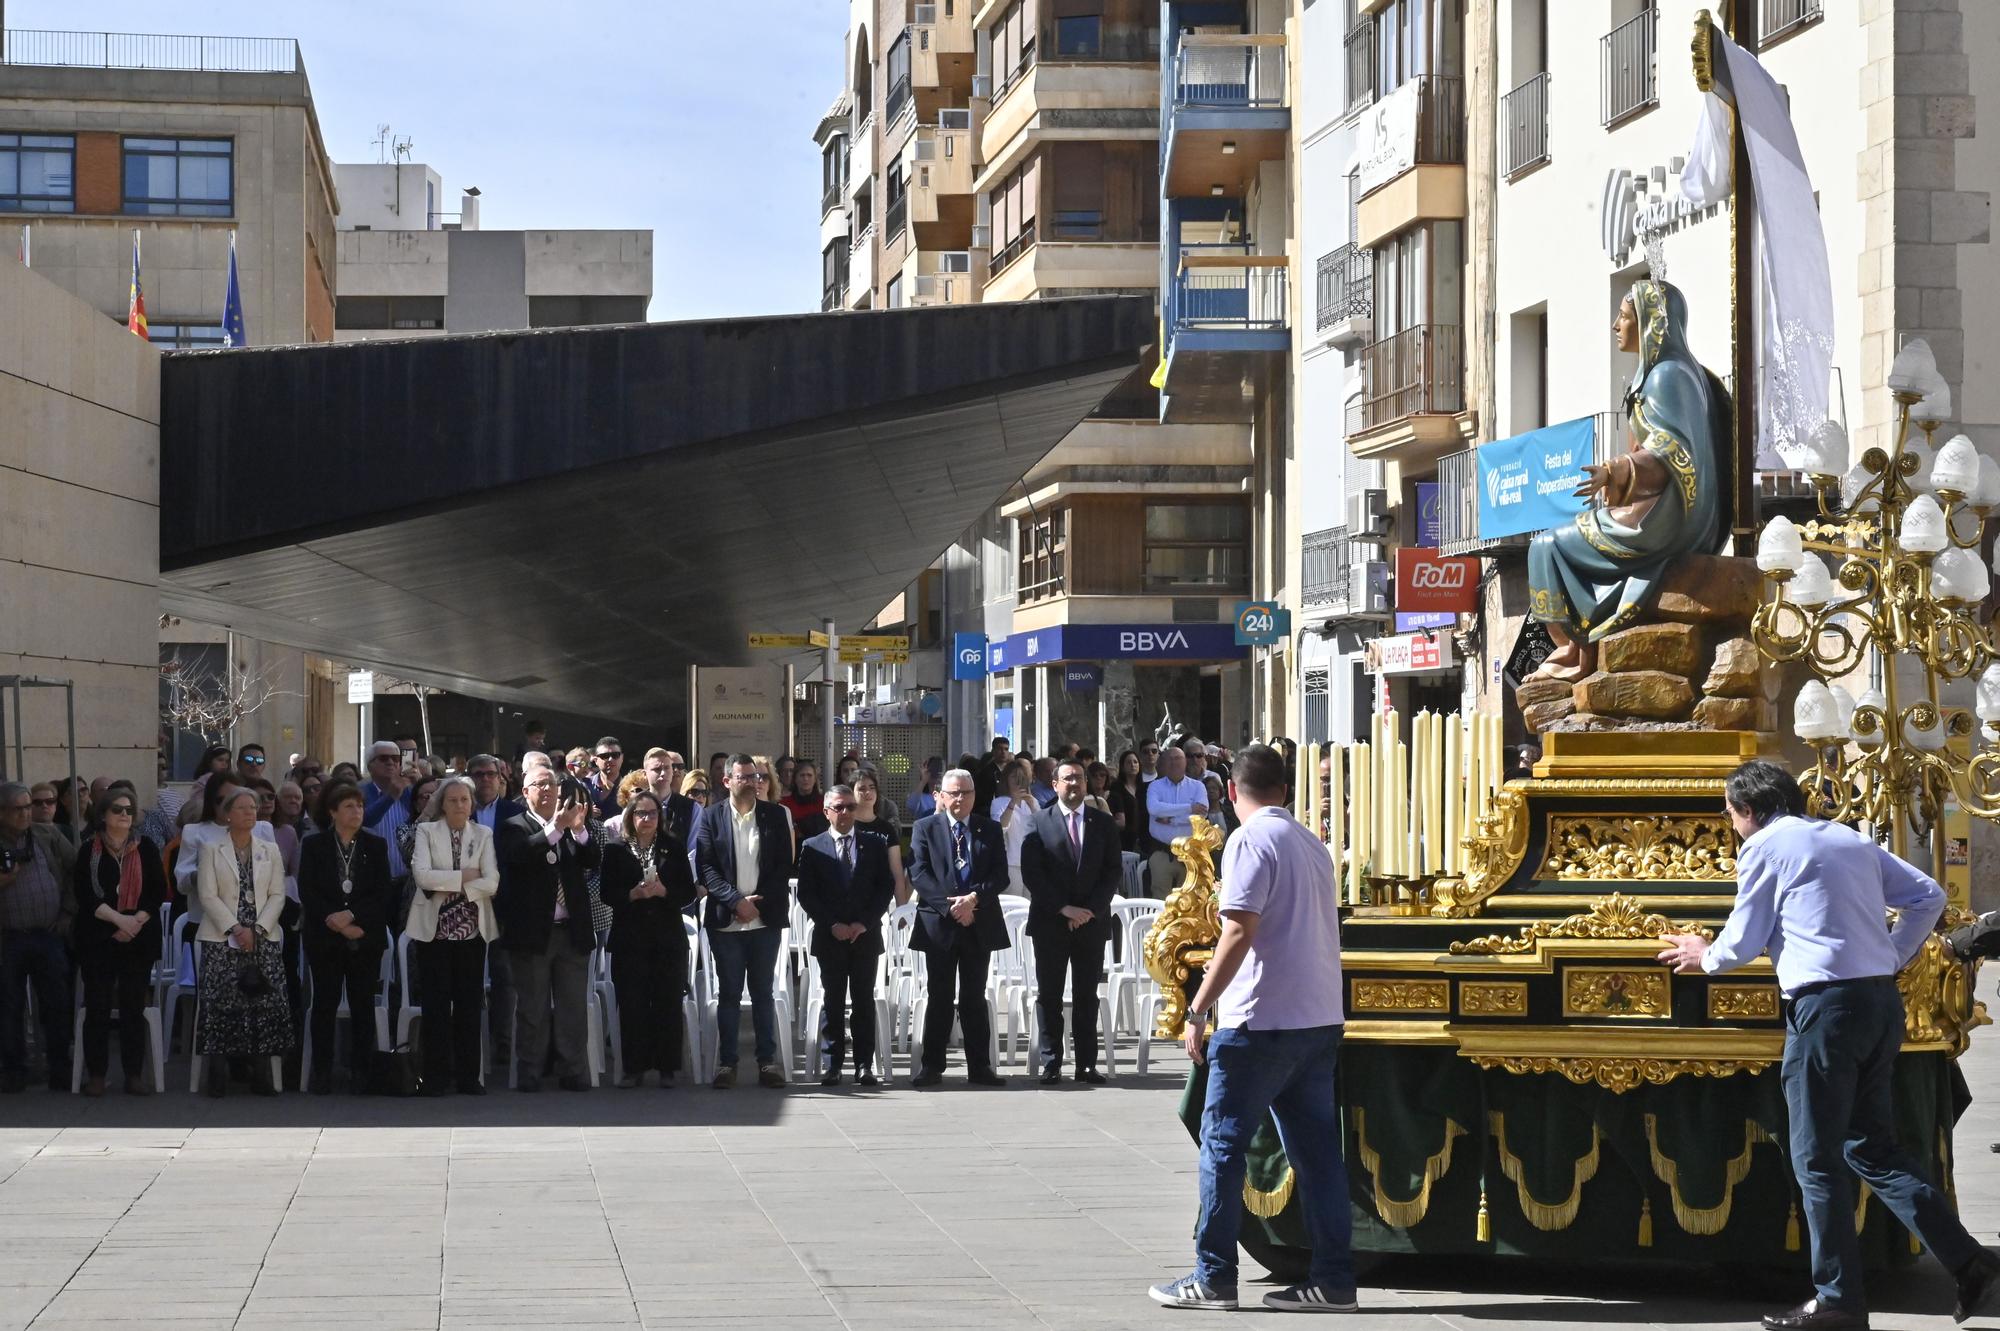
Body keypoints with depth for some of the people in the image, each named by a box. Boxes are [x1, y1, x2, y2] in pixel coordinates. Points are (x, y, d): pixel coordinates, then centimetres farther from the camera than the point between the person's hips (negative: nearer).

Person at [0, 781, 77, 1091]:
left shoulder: (49, 836, 6)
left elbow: (78, 870, 8)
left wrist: (70, 909, 2)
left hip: (50, 935, 1)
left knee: (58, 1006, 5)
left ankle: (60, 1069, 14)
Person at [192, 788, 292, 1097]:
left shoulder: (270, 850, 14)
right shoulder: (211, 850, 6)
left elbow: (277, 895, 7)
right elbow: (208, 896, -3)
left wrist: (257, 929, -8)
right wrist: (235, 929, -13)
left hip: (264, 939, 2)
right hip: (221, 940, -2)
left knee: (267, 1003, -5)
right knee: (221, 1004, -8)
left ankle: (261, 1073, -1)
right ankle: (218, 1076, -4)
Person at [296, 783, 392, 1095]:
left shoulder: (376, 846, 9)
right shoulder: (314, 846, 5)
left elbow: (384, 892, 1)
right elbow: (307, 891, -2)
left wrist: (351, 914, -12)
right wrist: (337, 924, -12)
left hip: (366, 938, 1)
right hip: (325, 937, -1)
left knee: (363, 1004, -1)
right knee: (325, 1002, -1)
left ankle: (360, 1071, 2)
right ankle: (321, 1072, 3)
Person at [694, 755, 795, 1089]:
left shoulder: (775, 815, 7)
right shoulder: (710, 817, 3)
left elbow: (784, 865, 3)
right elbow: (705, 867, -2)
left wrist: (760, 902, -8)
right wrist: (736, 901, -12)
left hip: (766, 919, 1)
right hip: (725, 920, -1)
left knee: (763, 993, 6)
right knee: (728, 994, 2)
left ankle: (767, 1060, 10)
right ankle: (727, 1062, 6)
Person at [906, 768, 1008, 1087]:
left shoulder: (990, 830, 9)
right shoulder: (926, 829, 4)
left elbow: (1000, 876, 1)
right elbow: (918, 875, -6)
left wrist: (974, 898, -16)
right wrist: (950, 906, -15)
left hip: (979, 925, 2)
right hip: (939, 925, -1)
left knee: (975, 998, 6)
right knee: (940, 998, 1)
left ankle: (979, 1066, 9)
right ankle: (932, 1067, 5)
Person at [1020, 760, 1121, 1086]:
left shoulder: (1104, 823, 8)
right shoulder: (1039, 822, 2)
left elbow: (1114, 871, 5)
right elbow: (1031, 873, -4)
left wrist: (1091, 909, -8)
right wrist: (1063, 908, -12)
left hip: (1092, 921, 1)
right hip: (1050, 922, -1)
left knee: (1087, 996, 4)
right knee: (1049, 995, 0)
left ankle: (1087, 1064, 6)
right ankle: (1051, 1063, 3)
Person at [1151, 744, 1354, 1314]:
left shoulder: (1251, 841, -10)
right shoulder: (1311, 845, 15)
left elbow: (1240, 931, -18)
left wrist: (1199, 1008, -16)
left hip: (1261, 1021, -8)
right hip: (1320, 1017, 8)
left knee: (1223, 1144, 0)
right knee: (1316, 1148, 7)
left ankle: (1213, 1277, 2)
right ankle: (1332, 1280, 6)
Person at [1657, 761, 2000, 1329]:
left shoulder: (1766, 845, -1)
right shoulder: (1850, 839, 19)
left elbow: (1743, 944, 2)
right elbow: (1928, 896, 17)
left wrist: (1706, 957, 22)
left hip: (1827, 1003, -7)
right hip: (1883, 999, 7)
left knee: (1817, 1159, 1)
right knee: (1874, 1147, 14)